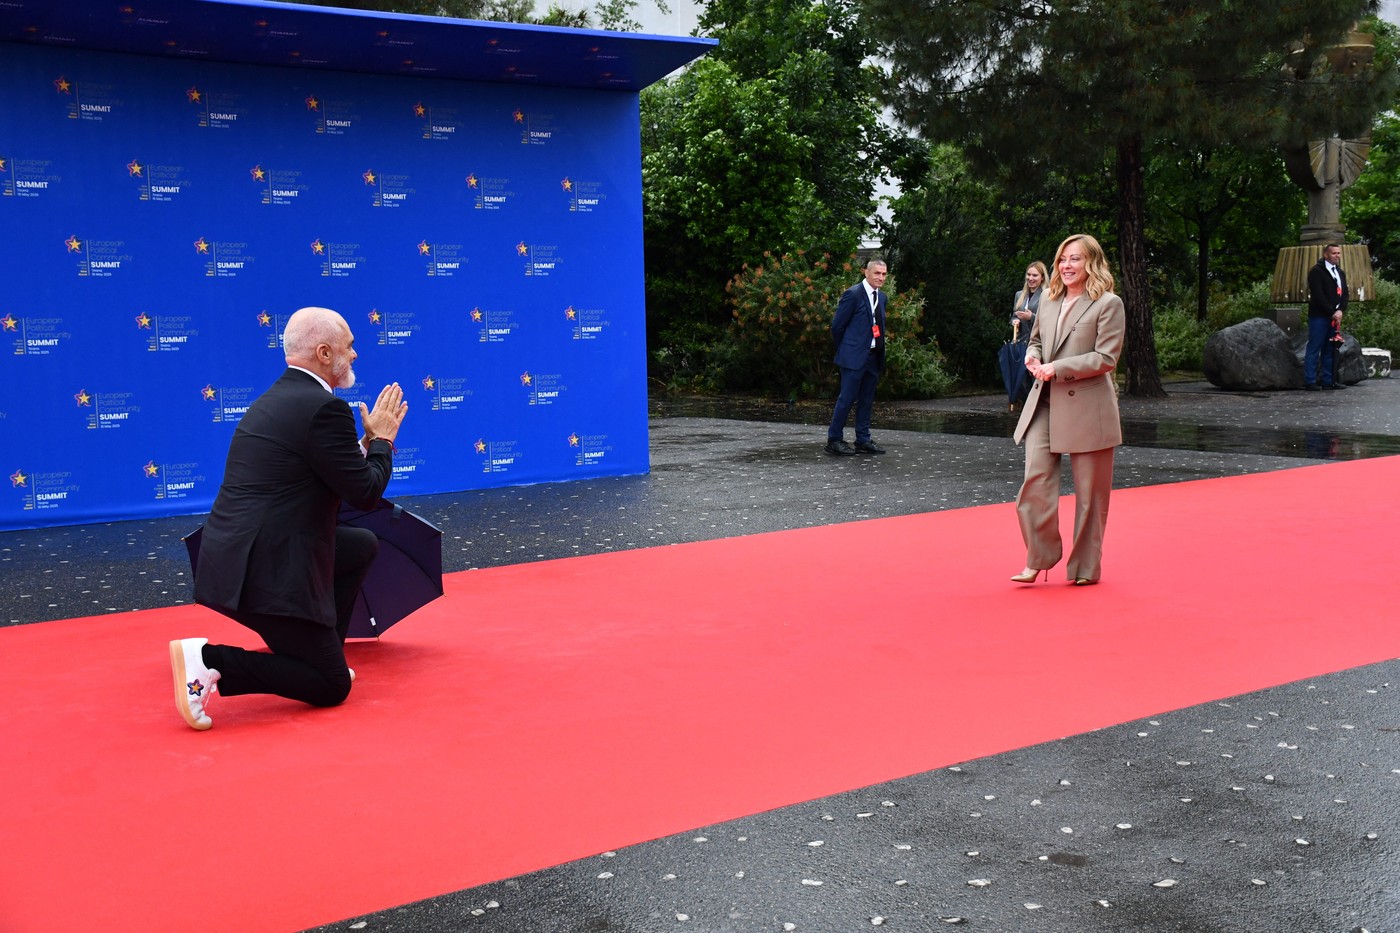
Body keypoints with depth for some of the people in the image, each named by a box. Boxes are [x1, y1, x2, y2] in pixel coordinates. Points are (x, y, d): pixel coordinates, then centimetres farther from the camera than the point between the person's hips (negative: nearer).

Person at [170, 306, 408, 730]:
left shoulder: (272, 400, 15)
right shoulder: (326, 408, -15)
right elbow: (366, 493, -10)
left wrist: (368, 440, 23)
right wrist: (382, 439, 6)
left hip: (234, 555, 9)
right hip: (269, 574, -9)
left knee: (363, 546, 24)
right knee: (332, 687, 2)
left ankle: (318, 651, 25)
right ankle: (211, 660, -11)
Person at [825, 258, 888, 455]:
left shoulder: (882, 298, 13)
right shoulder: (853, 294, -10)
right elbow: (837, 325, -7)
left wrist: (880, 353, 16)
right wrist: (844, 349, 3)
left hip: (874, 356, 7)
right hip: (854, 356, -7)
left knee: (867, 400, 11)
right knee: (847, 398, -5)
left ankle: (863, 440, 17)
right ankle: (834, 439, 4)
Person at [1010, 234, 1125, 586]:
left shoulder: (1108, 304, -6)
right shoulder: (1049, 299, 12)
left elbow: (1106, 358, -12)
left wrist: (1057, 369, -18)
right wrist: (1033, 357, -1)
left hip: (1086, 408, -5)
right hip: (1043, 403, 5)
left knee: (1089, 492, 5)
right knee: (1035, 481, -3)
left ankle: (1085, 567, 18)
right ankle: (1039, 558, 9)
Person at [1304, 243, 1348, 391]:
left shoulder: (1340, 273, 19)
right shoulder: (1316, 272, -5)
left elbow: (1344, 294, 15)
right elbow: (1318, 296, -13)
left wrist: (1340, 310, -3)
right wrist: (1332, 312, -13)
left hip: (1335, 316, 7)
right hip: (1319, 316, -7)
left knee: (1330, 350, 8)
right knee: (1314, 349, -5)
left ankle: (1328, 381, 11)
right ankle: (1310, 381, -4)